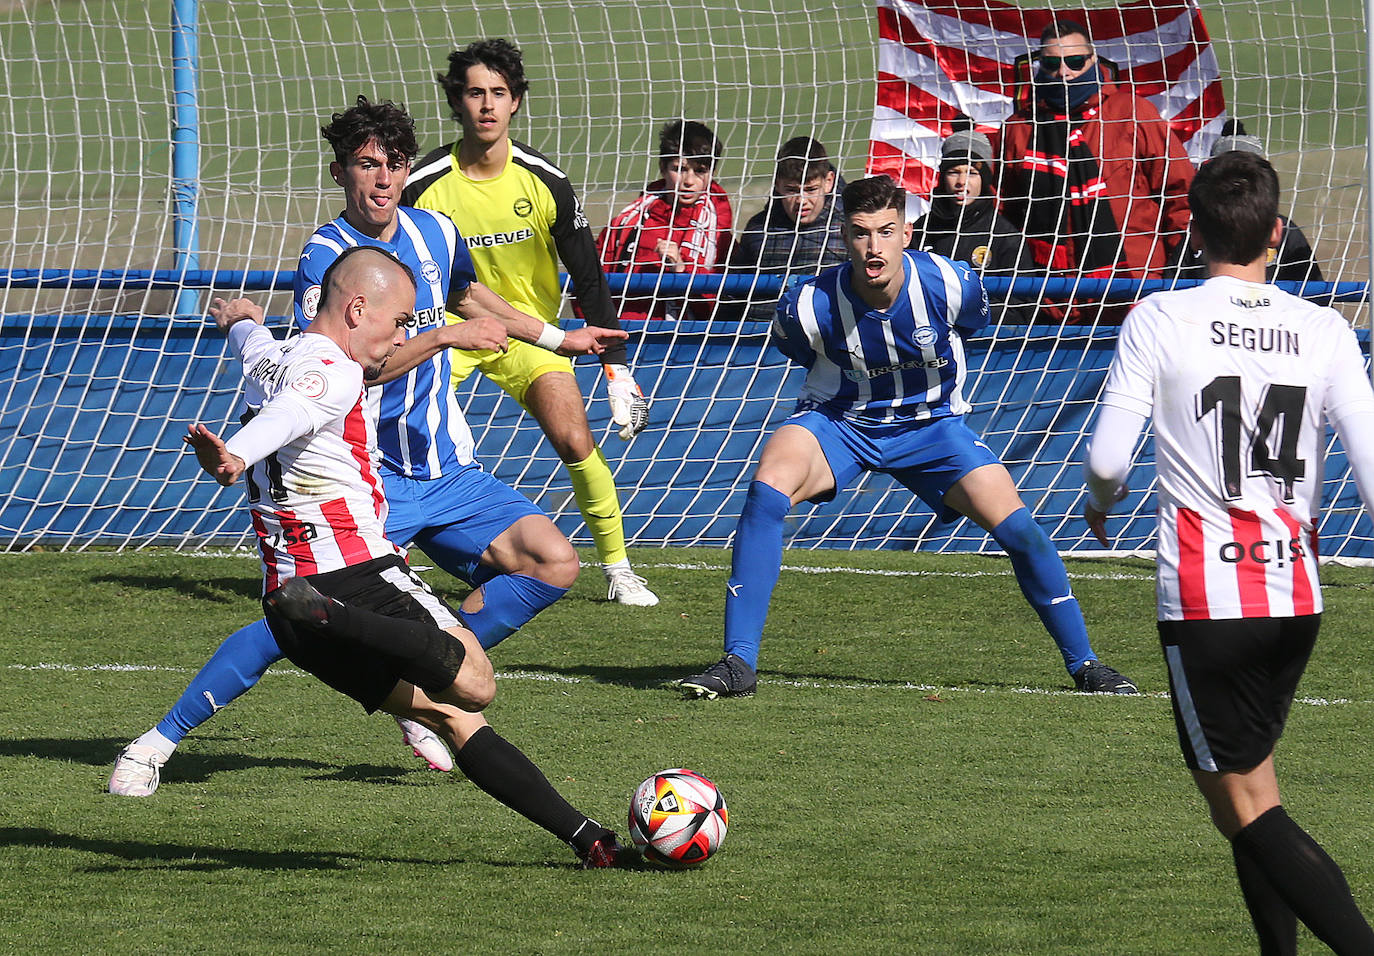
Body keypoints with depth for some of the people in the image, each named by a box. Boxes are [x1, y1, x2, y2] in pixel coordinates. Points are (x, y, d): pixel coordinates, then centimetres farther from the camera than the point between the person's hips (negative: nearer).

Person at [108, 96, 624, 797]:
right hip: (364, 479, -7)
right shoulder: (325, 256, -13)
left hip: (446, 470, 7)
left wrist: (557, 338, 41)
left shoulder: (435, 234, 8)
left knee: (553, 563, -7)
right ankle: (158, 742, -9)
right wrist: (446, 336, -27)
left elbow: (468, 294, 32)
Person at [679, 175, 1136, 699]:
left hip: (930, 424, 1)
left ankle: (1083, 662, 10)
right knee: (769, 484, -31)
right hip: (837, 421, -1)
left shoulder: (953, 287, -22)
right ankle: (738, 661, -26)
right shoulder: (808, 307, -24)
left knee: (1017, 528, -13)